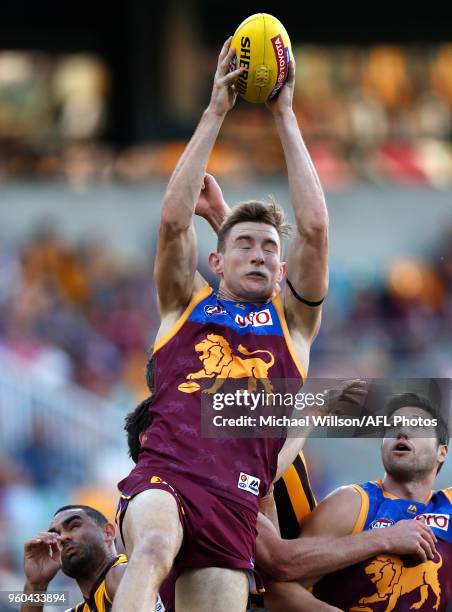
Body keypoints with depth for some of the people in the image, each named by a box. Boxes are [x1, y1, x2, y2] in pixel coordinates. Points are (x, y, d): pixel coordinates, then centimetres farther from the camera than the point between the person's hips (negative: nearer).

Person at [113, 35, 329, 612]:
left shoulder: (293, 320, 23)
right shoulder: (186, 304, 21)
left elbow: (315, 228, 11)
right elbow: (174, 219, 7)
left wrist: (285, 116, 13)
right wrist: (215, 112, 9)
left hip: (234, 503, 2)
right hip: (162, 477, -2)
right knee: (153, 548, -35)